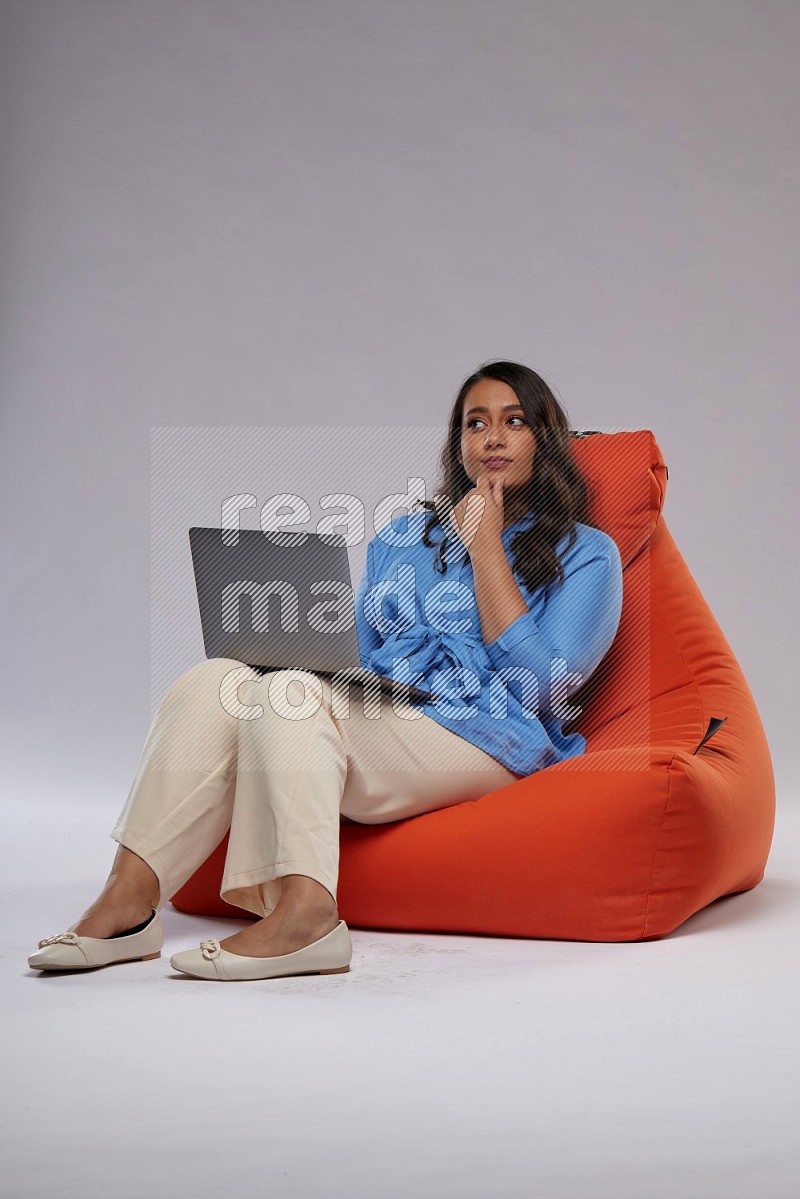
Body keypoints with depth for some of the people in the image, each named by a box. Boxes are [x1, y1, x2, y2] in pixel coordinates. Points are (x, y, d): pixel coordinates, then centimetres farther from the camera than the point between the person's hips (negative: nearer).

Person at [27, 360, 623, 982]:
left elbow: (538, 682, -6)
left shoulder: (586, 552, 10)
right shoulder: (401, 536, 26)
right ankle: (128, 896, -28)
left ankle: (305, 909, -42)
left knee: (291, 690, -30)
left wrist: (485, 547, -2)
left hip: (484, 738, -5)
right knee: (215, 680, -21)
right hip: (367, 717, 6)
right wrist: (316, 664, -2)